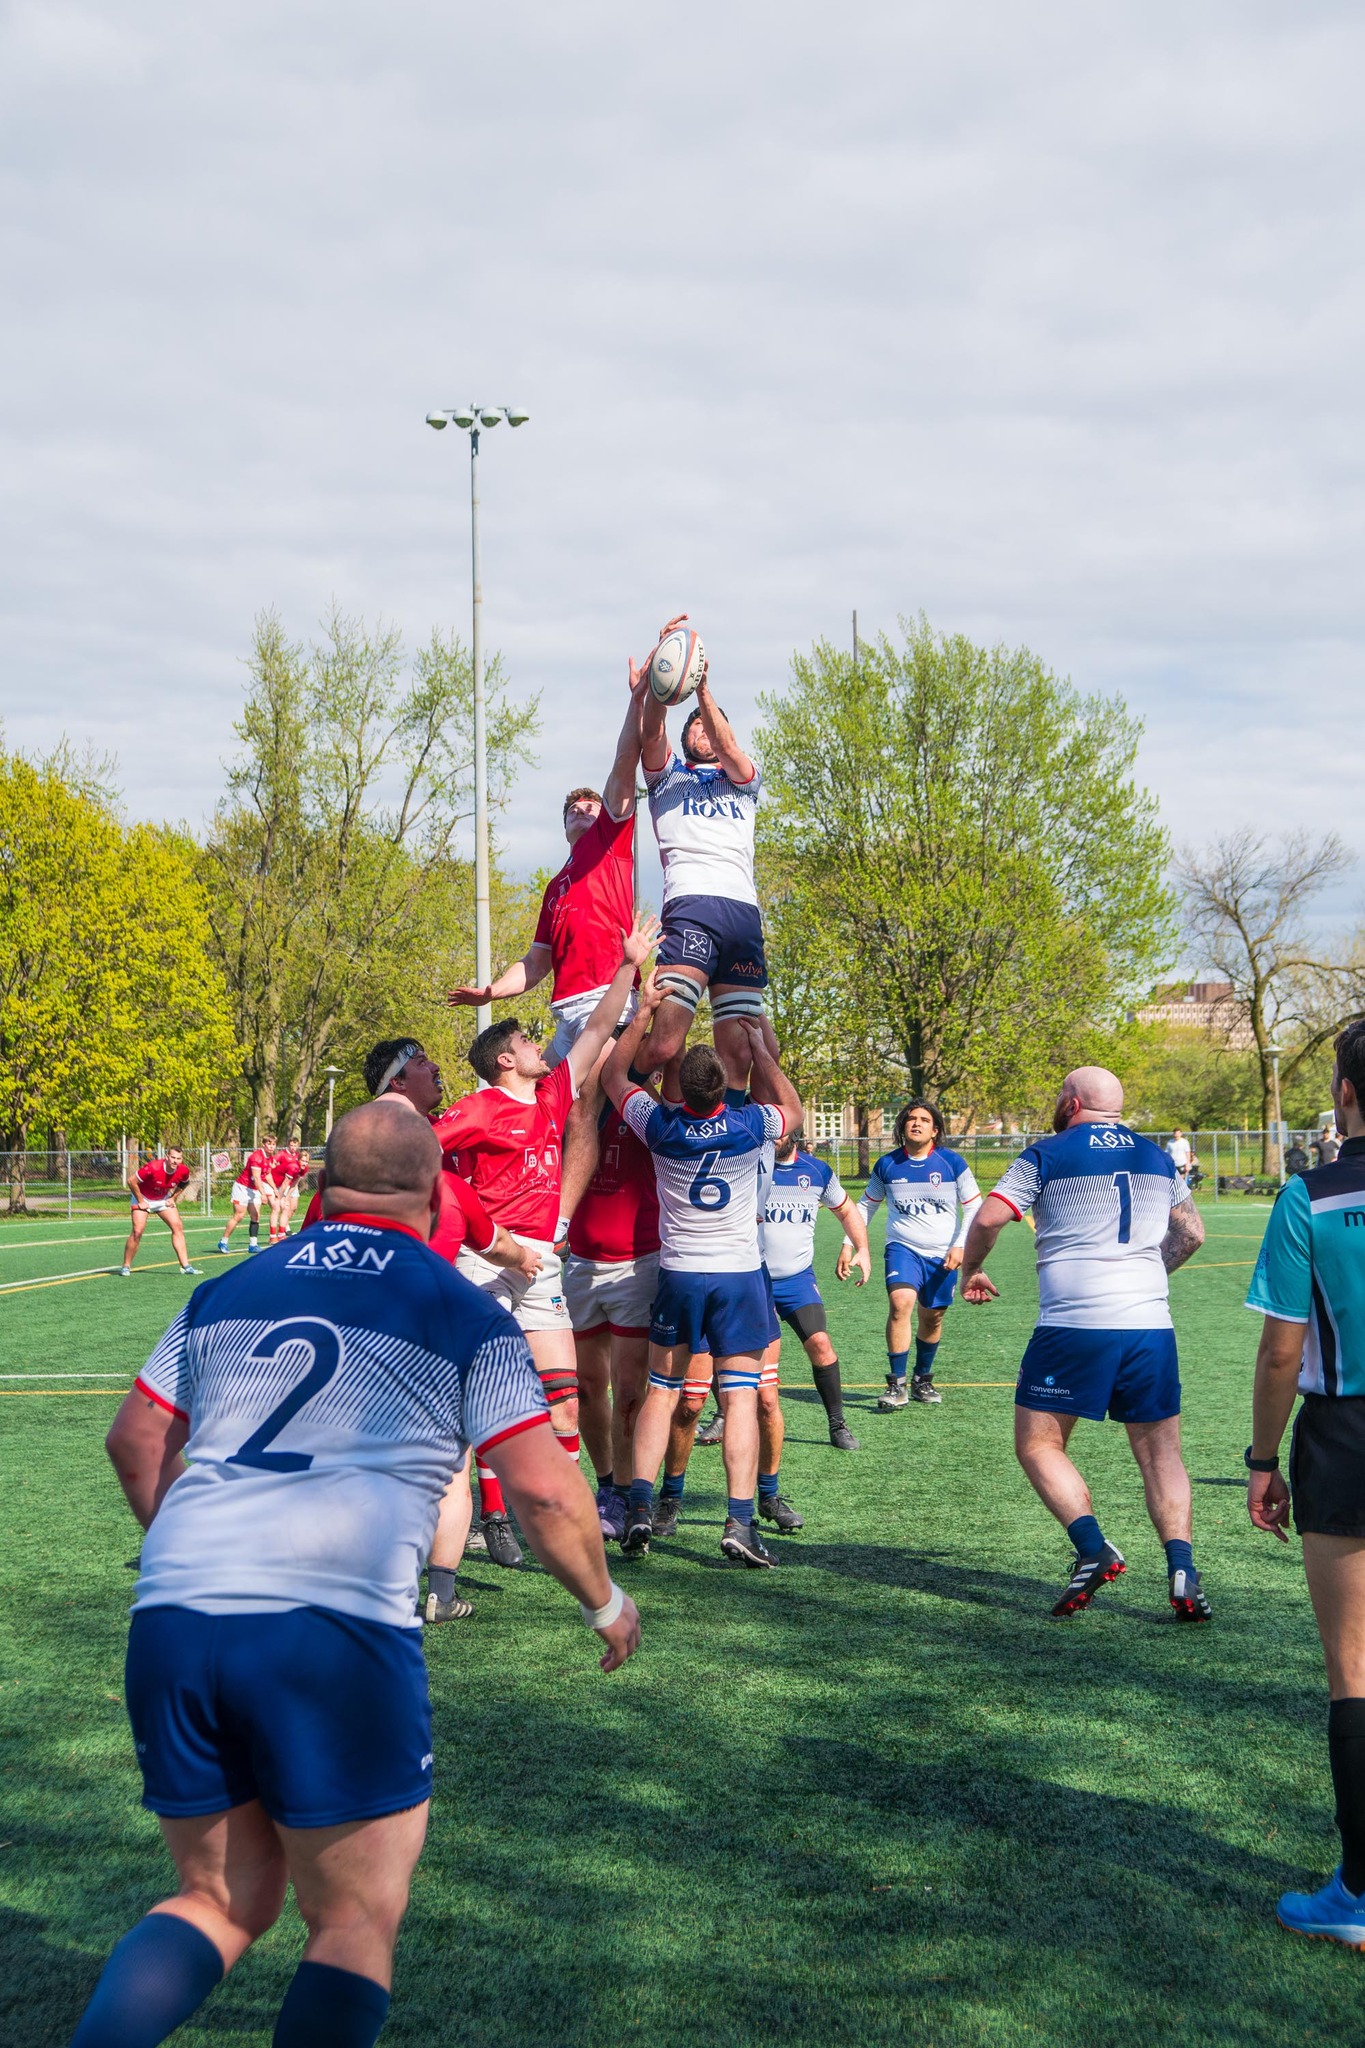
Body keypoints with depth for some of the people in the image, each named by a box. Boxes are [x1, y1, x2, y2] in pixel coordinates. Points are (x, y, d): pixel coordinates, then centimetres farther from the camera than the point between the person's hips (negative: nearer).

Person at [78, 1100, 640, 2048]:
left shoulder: (226, 1292, 20)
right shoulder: (464, 1314, 7)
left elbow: (134, 1442, 27)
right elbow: (543, 1488, 2)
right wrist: (605, 1603, 19)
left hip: (171, 1622, 5)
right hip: (337, 1632, -5)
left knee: (221, 1905, 20)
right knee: (358, 1923, 10)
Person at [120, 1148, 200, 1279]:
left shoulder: (183, 1171, -17)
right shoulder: (153, 1168, -34)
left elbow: (184, 1183, 9)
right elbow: (131, 1181, -25)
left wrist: (173, 1198, -1)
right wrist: (141, 1201, -20)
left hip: (163, 1199, 5)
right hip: (143, 1198, -5)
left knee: (178, 1227, -6)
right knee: (137, 1231, -16)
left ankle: (185, 1266, -2)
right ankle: (126, 1267, -1)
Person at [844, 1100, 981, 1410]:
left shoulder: (952, 1163, -3)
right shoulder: (887, 1165, 1)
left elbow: (974, 1207, 2)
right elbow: (865, 1206, 13)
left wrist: (960, 1246, -8)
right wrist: (848, 1245, 7)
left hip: (942, 1255, 1)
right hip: (903, 1248, -1)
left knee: (932, 1317, 8)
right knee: (900, 1302, -24)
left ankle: (922, 1380, 32)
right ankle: (896, 1385, -18)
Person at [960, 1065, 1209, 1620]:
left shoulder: (1047, 1154, 2)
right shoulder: (1156, 1157, 16)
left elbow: (987, 1218, -4)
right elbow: (1191, 1231, 24)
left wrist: (971, 1271, 14)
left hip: (1073, 1325, -4)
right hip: (1151, 1324, 4)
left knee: (1037, 1444, 7)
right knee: (1159, 1449, 11)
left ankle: (1092, 1547, -10)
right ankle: (1181, 1569, -4)